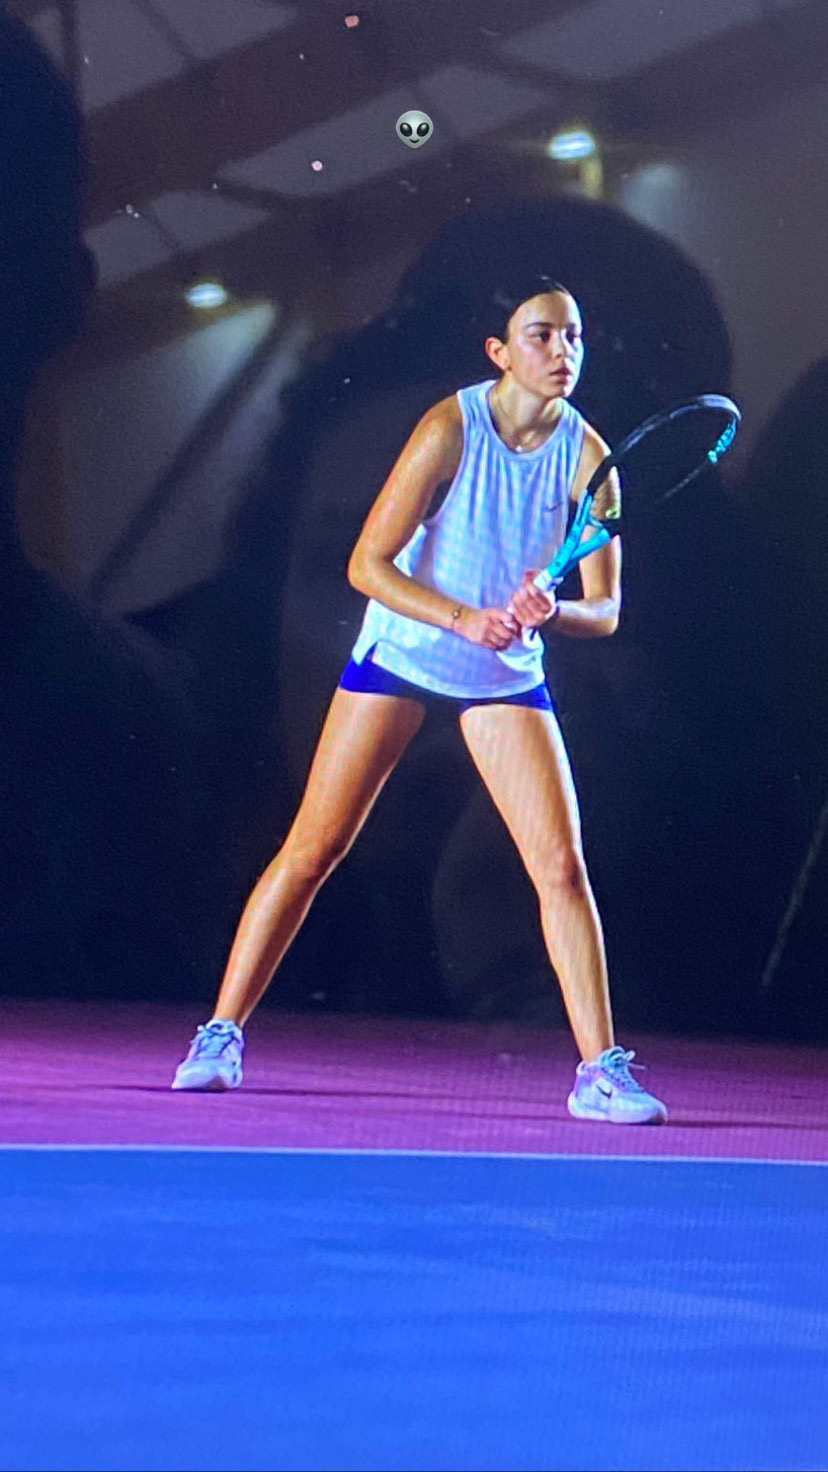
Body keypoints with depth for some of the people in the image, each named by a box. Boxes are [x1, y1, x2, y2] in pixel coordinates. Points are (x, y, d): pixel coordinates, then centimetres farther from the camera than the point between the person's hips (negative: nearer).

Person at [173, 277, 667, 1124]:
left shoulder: (587, 455, -10)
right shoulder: (451, 427, -18)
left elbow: (605, 609, -8)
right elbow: (368, 563, -19)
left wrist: (549, 612, -30)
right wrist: (464, 618, -31)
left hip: (508, 676, 2)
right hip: (399, 655, -2)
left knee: (561, 864, -9)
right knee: (313, 848, -3)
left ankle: (600, 1070, -3)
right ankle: (221, 1037, 8)